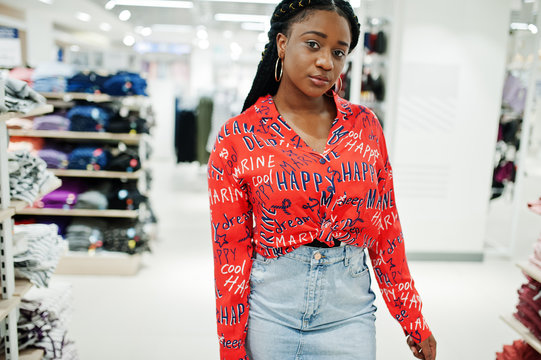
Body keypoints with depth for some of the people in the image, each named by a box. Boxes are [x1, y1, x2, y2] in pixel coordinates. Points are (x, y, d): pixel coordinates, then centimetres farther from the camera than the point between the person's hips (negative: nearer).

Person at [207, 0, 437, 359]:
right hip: (270, 311, -1)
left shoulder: (365, 125, -1)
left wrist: (414, 321, 6)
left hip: (349, 312, 2)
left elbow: (386, 230, 3)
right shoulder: (237, 138, -9)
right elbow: (231, 251, -6)